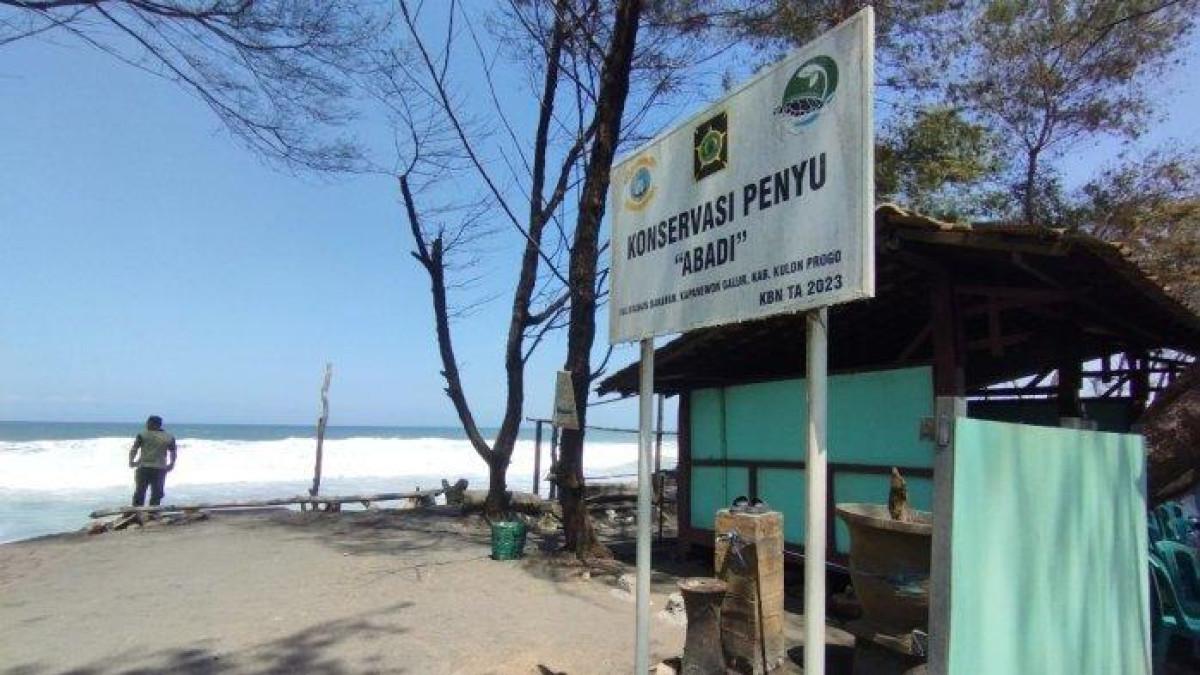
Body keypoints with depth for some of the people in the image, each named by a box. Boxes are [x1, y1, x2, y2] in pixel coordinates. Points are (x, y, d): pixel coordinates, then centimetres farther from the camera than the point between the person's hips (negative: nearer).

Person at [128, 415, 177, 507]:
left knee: (139, 492, 10)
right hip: (160, 469, 1)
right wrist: (171, 465, 21)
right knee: (156, 493, 8)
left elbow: (133, 450, 0)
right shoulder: (169, 438, 5)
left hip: (143, 468, -1)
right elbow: (173, 454, 9)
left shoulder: (142, 435, -1)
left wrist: (131, 462, 14)